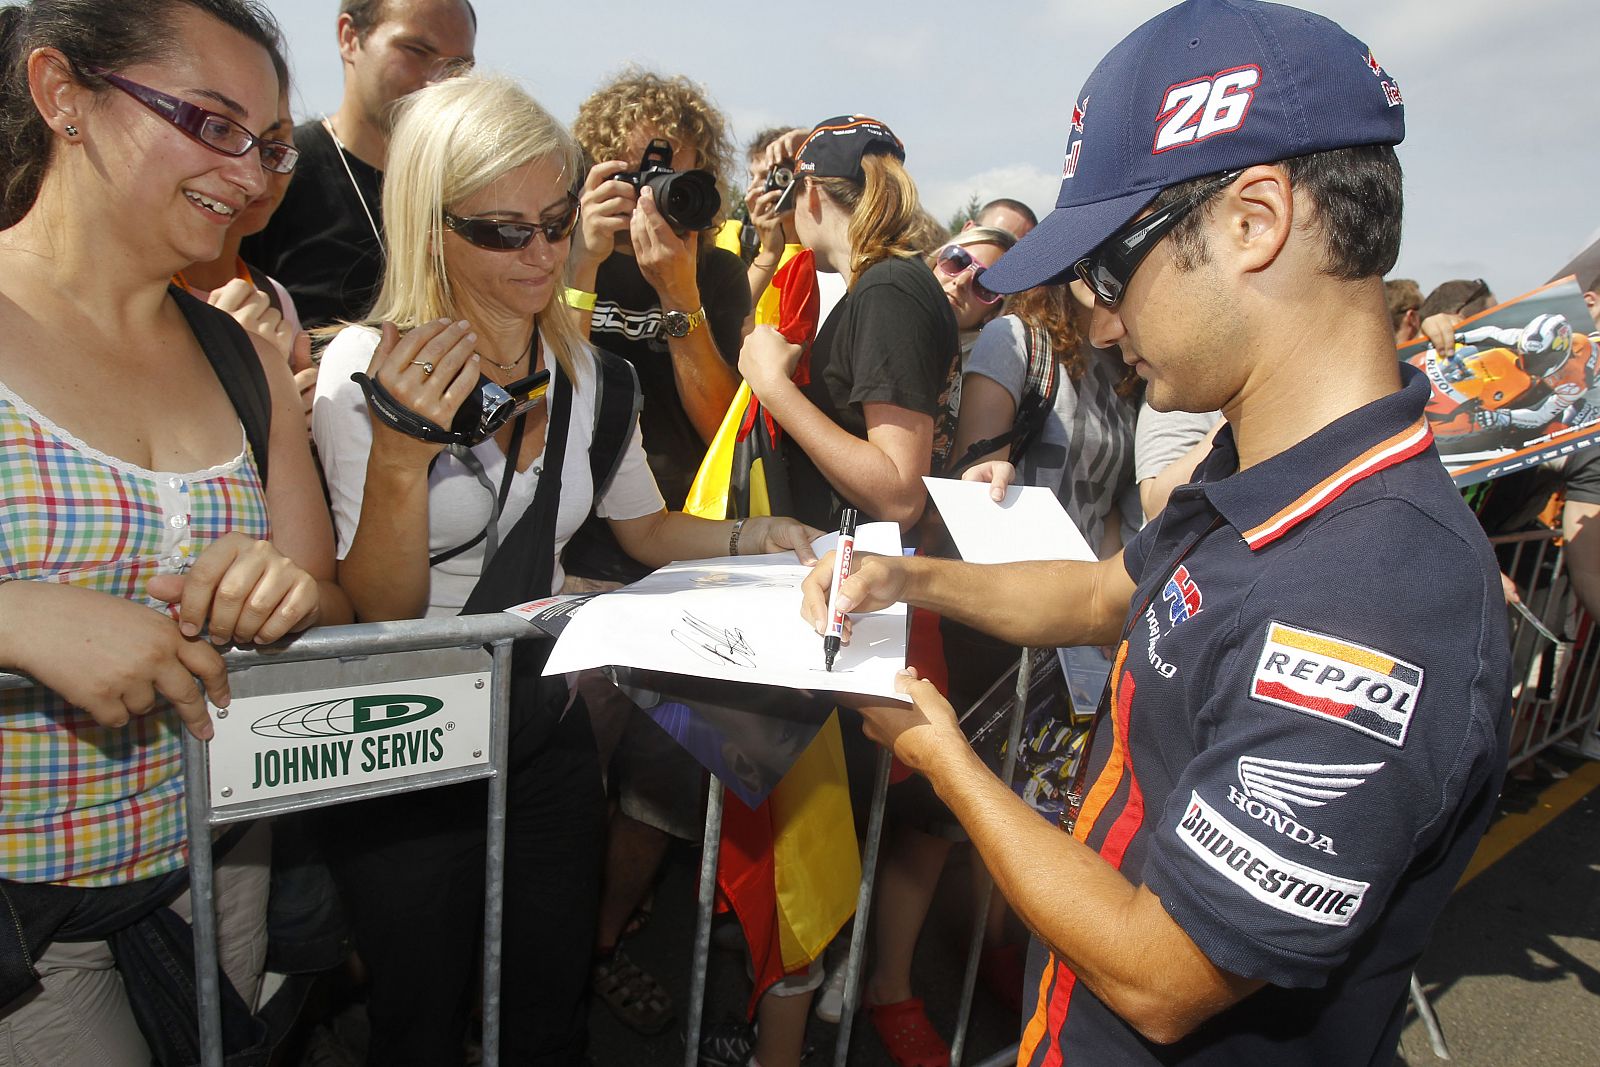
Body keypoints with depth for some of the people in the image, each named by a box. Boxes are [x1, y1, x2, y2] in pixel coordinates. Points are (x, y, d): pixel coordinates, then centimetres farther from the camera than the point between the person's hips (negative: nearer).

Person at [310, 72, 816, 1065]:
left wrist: (751, 534, -5)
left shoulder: (586, 372, 1)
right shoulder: (370, 366, -15)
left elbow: (646, 529, 13)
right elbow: (382, 610, -18)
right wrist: (399, 452, -35)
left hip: (548, 732, 4)